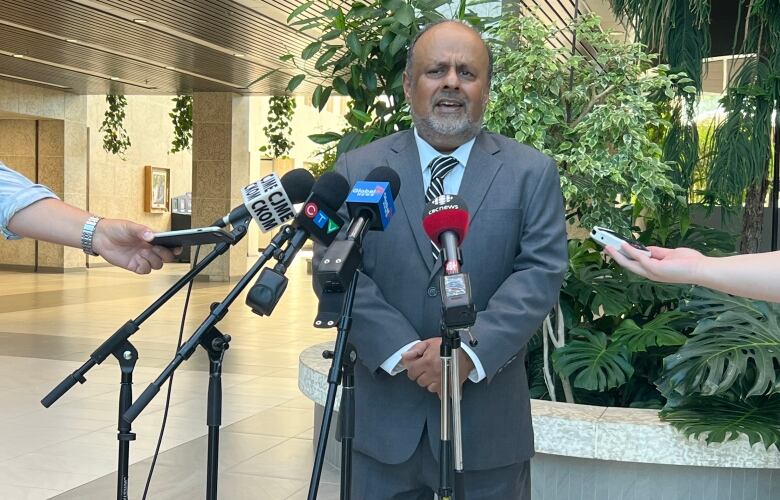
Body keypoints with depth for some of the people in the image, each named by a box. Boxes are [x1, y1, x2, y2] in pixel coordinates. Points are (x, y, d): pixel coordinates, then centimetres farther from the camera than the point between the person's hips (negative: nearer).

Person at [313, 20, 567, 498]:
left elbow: (541, 271, -7)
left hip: (488, 415, -1)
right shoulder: (358, 169, 3)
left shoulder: (532, 173, 2)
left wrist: (471, 351, -19)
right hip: (384, 412, 1)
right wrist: (402, 351, -15)